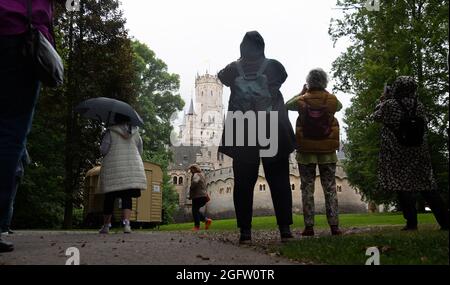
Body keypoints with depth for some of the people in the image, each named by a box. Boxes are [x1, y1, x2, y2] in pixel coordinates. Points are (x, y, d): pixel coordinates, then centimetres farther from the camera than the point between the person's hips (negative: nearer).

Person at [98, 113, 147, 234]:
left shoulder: (111, 132, -2)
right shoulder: (135, 132, 9)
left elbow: (103, 150, -5)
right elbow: (140, 151, 14)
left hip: (113, 168, -2)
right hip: (132, 168, 2)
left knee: (110, 197, 7)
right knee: (127, 197, 0)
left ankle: (106, 225, 14)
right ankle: (126, 223, -16)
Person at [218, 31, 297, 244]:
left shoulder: (233, 69, 4)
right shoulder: (274, 66, 3)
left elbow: (222, 76, 26)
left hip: (241, 133, 0)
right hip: (273, 132, 0)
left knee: (244, 182, 3)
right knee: (279, 180, 4)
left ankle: (245, 231, -1)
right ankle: (285, 229, 1)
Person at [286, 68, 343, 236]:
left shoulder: (302, 101, -6)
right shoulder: (332, 100, -3)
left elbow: (287, 105, 13)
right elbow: (340, 106, 20)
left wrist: (301, 93, 17)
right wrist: (326, 93, 20)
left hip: (306, 151, -1)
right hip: (328, 152, 1)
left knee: (307, 189, 4)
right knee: (330, 188, 7)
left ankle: (309, 226, 2)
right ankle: (334, 226, 5)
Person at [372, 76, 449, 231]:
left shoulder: (389, 104, -7)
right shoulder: (418, 104, 4)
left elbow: (376, 117, 9)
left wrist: (381, 102, 25)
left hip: (397, 152, -4)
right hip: (418, 151, 4)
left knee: (402, 184, 1)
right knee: (426, 185, 8)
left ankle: (412, 222, -2)